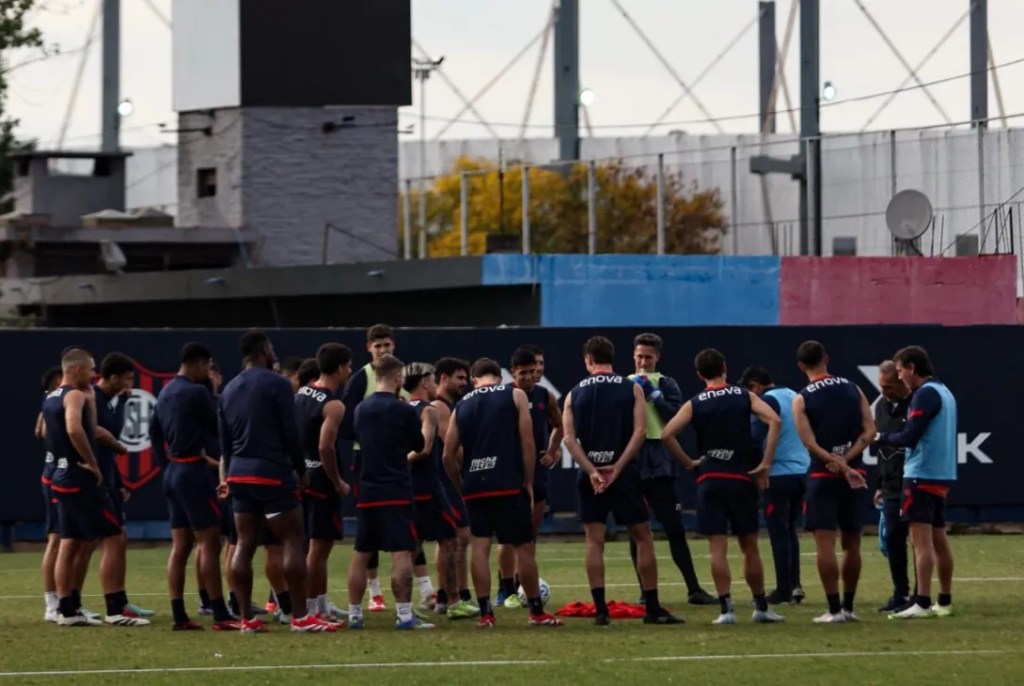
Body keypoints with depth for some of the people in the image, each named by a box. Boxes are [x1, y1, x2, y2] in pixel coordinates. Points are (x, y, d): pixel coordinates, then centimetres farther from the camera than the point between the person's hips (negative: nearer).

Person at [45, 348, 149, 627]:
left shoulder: (51, 399, 15)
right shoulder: (75, 396, -14)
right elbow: (74, 429, -32)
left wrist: (91, 401, 18)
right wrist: (92, 463, -23)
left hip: (63, 476, 10)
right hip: (81, 478, -10)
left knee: (70, 545, 12)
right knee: (113, 540, -8)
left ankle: (67, 610, 12)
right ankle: (116, 610, -12)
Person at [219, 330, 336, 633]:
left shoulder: (229, 390, 14)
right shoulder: (277, 384, -8)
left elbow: (225, 442, 16)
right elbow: (291, 434, -10)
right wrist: (301, 471, 0)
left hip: (239, 475, 7)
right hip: (272, 474, -7)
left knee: (244, 545, 6)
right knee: (294, 541, -4)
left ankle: (247, 618, 4)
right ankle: (300, 617, -9)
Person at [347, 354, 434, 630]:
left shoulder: (361, 409, 7)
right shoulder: (403, 410, -9)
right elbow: (419, 446, 4)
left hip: (366, 491, 6)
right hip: (396, 491, -6)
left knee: (361, 554, 10)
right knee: (402, 553, -6)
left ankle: (354, 615, 12)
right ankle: (404, 615, -11)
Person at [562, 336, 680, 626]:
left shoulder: (575, 394, 6)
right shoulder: (632, 389, 2)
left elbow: (570, 438, -4)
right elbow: (639, 432, -9)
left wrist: (592, 471, -10)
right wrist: (617, 468, -12)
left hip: (590, 473, 1)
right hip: (624, 471, -1)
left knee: (594, 541, 4)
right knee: (642, 537, 6)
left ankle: (600, 610, -3)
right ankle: (652, 609, 4)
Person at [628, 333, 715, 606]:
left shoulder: (666, 384, 4)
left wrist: (653, 394, -12)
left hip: (659, 464, -2)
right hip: (631, 464, 2)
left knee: (674, 528, -4)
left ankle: (693, 589, -2)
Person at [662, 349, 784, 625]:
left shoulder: (694, 404, 3)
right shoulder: (744, 396, 3)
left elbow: (667, 434, -8)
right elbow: (774, 421, -10)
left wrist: (688, 463, 3)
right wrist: (765, 464, -7)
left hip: (709, 480, -1)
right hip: (742, 478, 1)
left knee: (718, 547, -1)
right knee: (749, 546, 11)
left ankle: (726, 609, -8)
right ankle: (761, 607, 17)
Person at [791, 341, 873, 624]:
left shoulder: (802, 400, -5)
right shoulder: (852, 389, 5)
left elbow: (810, 443, -13)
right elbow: (869, 431, -3)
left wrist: (840, 466, -15)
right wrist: (847, 459, -9)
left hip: (823, 475, -4)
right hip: (854, 473, 4)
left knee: (825, 542, -3)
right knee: (851, 543, 11)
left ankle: (834, 609, -7)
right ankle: (848, 607, 17)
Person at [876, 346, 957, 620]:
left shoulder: (926, 394, -13)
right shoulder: (944, 392, 15)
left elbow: (909, 437, -19)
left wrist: (883, 438, -2)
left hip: (921, 475, -9)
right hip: (942, 474, 9)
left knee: (922, 540, -11)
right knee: (938, 539, 13)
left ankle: (922, 603, -15)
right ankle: (945, 602, 16)